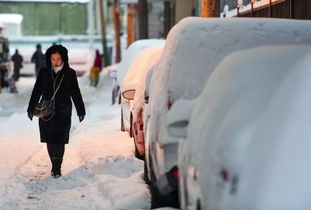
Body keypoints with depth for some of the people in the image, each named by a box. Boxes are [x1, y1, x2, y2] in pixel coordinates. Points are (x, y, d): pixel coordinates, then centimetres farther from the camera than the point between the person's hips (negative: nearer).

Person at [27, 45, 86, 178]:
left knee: (59, 140, -7)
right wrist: (31, 109, 10)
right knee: (49, 140, 4)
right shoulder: (44, 72, 3)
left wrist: (81, 111, 8)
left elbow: (76, 94, 6)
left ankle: (57, 168, -3)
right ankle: (55, 165, 16)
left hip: (63, 112, -2)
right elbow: (36, 91, 10)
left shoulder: (70, 74, 0)